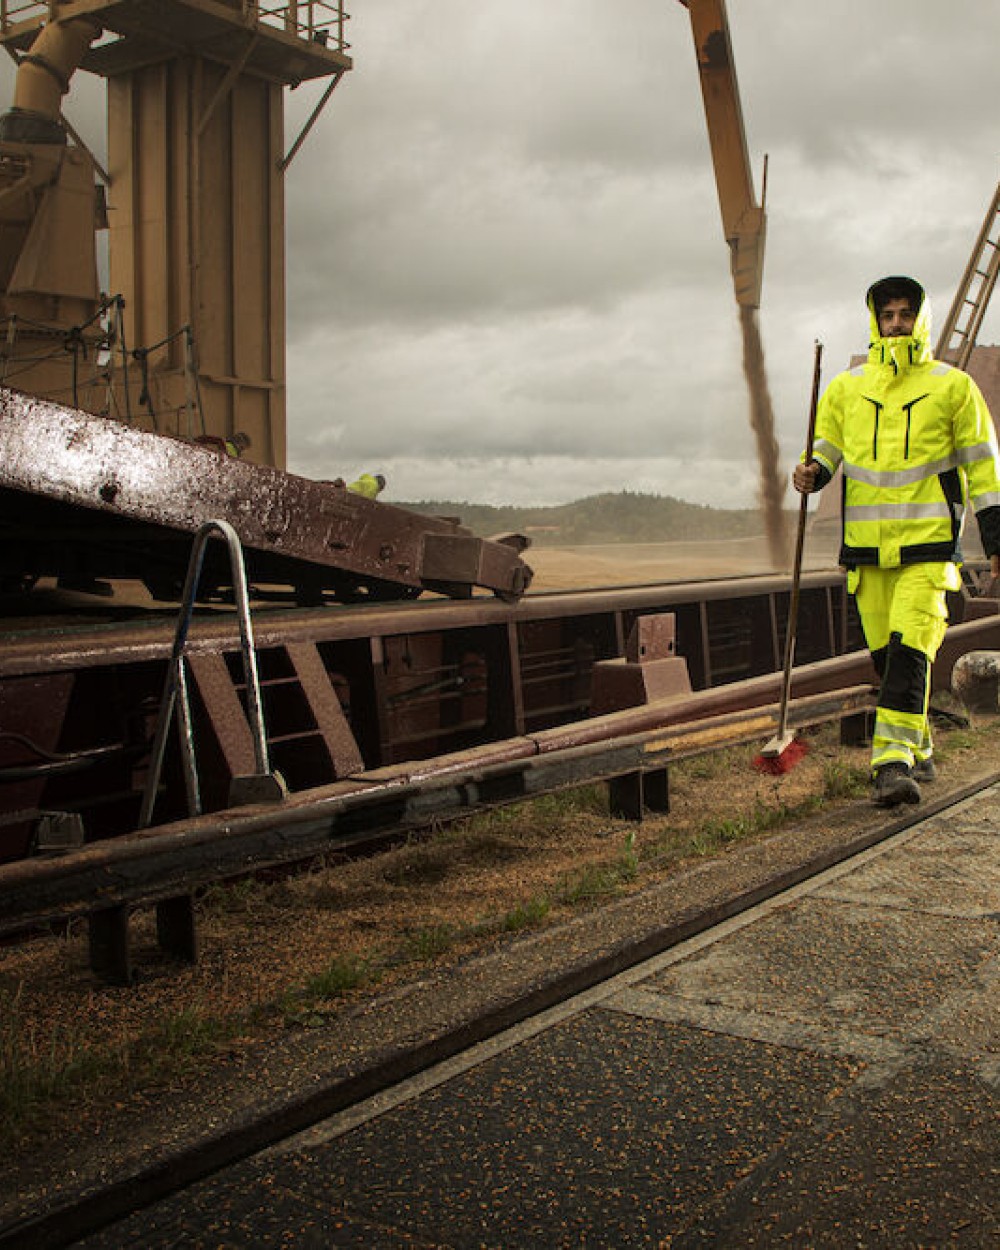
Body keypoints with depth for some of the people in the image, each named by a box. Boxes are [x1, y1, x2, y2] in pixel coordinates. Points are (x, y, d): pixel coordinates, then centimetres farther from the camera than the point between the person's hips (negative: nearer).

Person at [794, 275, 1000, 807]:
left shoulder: (952, 386, 4)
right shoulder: (846, 388, 9)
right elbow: (826, 442, 17)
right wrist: (813, 473, -8)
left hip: (928, 544, -3)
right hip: (866, 544, 3)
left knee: (910, 648, -15)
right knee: (885, 654, 8)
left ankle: (893, 760, -16)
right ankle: (920, 751, 25)